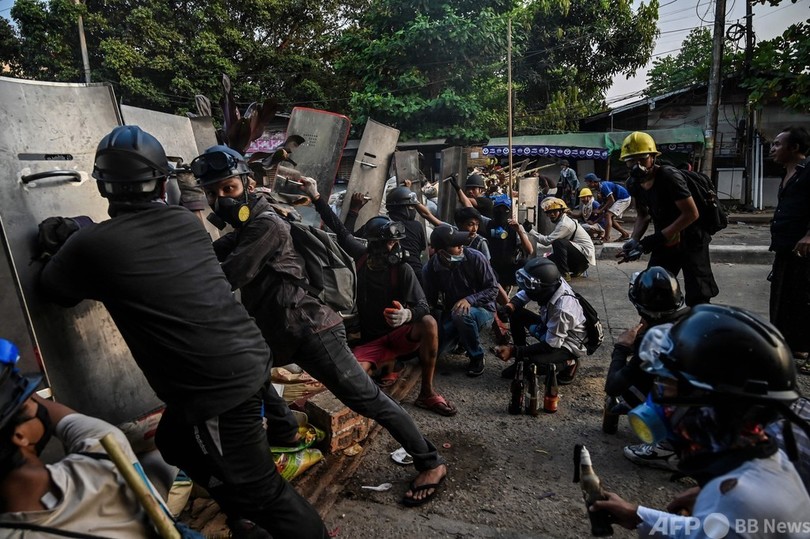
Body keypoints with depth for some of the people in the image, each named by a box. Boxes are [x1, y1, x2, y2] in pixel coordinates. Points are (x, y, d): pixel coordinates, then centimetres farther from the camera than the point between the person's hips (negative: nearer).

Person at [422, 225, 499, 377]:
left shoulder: (475, 258, -18)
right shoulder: (430, 268, -11)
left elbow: (493, 288, -14)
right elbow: (430, 301, -1)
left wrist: (470, 300, -30)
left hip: (481, 309, -3)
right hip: (451, 313, 3)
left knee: (461, 314, -38)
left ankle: (477, 357, -12)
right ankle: (460, 336, 17)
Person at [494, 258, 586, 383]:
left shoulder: (562, 309, -39)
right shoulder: (551, 283, -21)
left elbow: (550, 345, -29)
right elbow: (523, 295, -4)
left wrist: (514, 351, -28)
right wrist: (508, 307, -26)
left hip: (569, 344, -8)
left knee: (532, 363, -29)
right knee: (515, 313, -4)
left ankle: (568, 364, 1)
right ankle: (521, 361, 8)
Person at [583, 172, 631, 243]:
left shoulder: (603, 186, -24)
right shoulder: (598, 188, 4)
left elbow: (611, 200, -25)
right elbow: (605, 201, 12)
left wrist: (601, 210, -20)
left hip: (624, 199, -10)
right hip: (619, 199, 10)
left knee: (608, 215, -21)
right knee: (611, 220, 11)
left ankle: (606, 238, -26)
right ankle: (625, 234, 24)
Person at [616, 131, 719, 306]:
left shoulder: (669, 177, -23)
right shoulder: (634, 184, -1)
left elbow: (691, 214, -25)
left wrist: (658, 237, -28)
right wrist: (634, 241, -6)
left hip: (691, 241, -6)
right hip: (665, 242, 7)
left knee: (697, 300, -6)